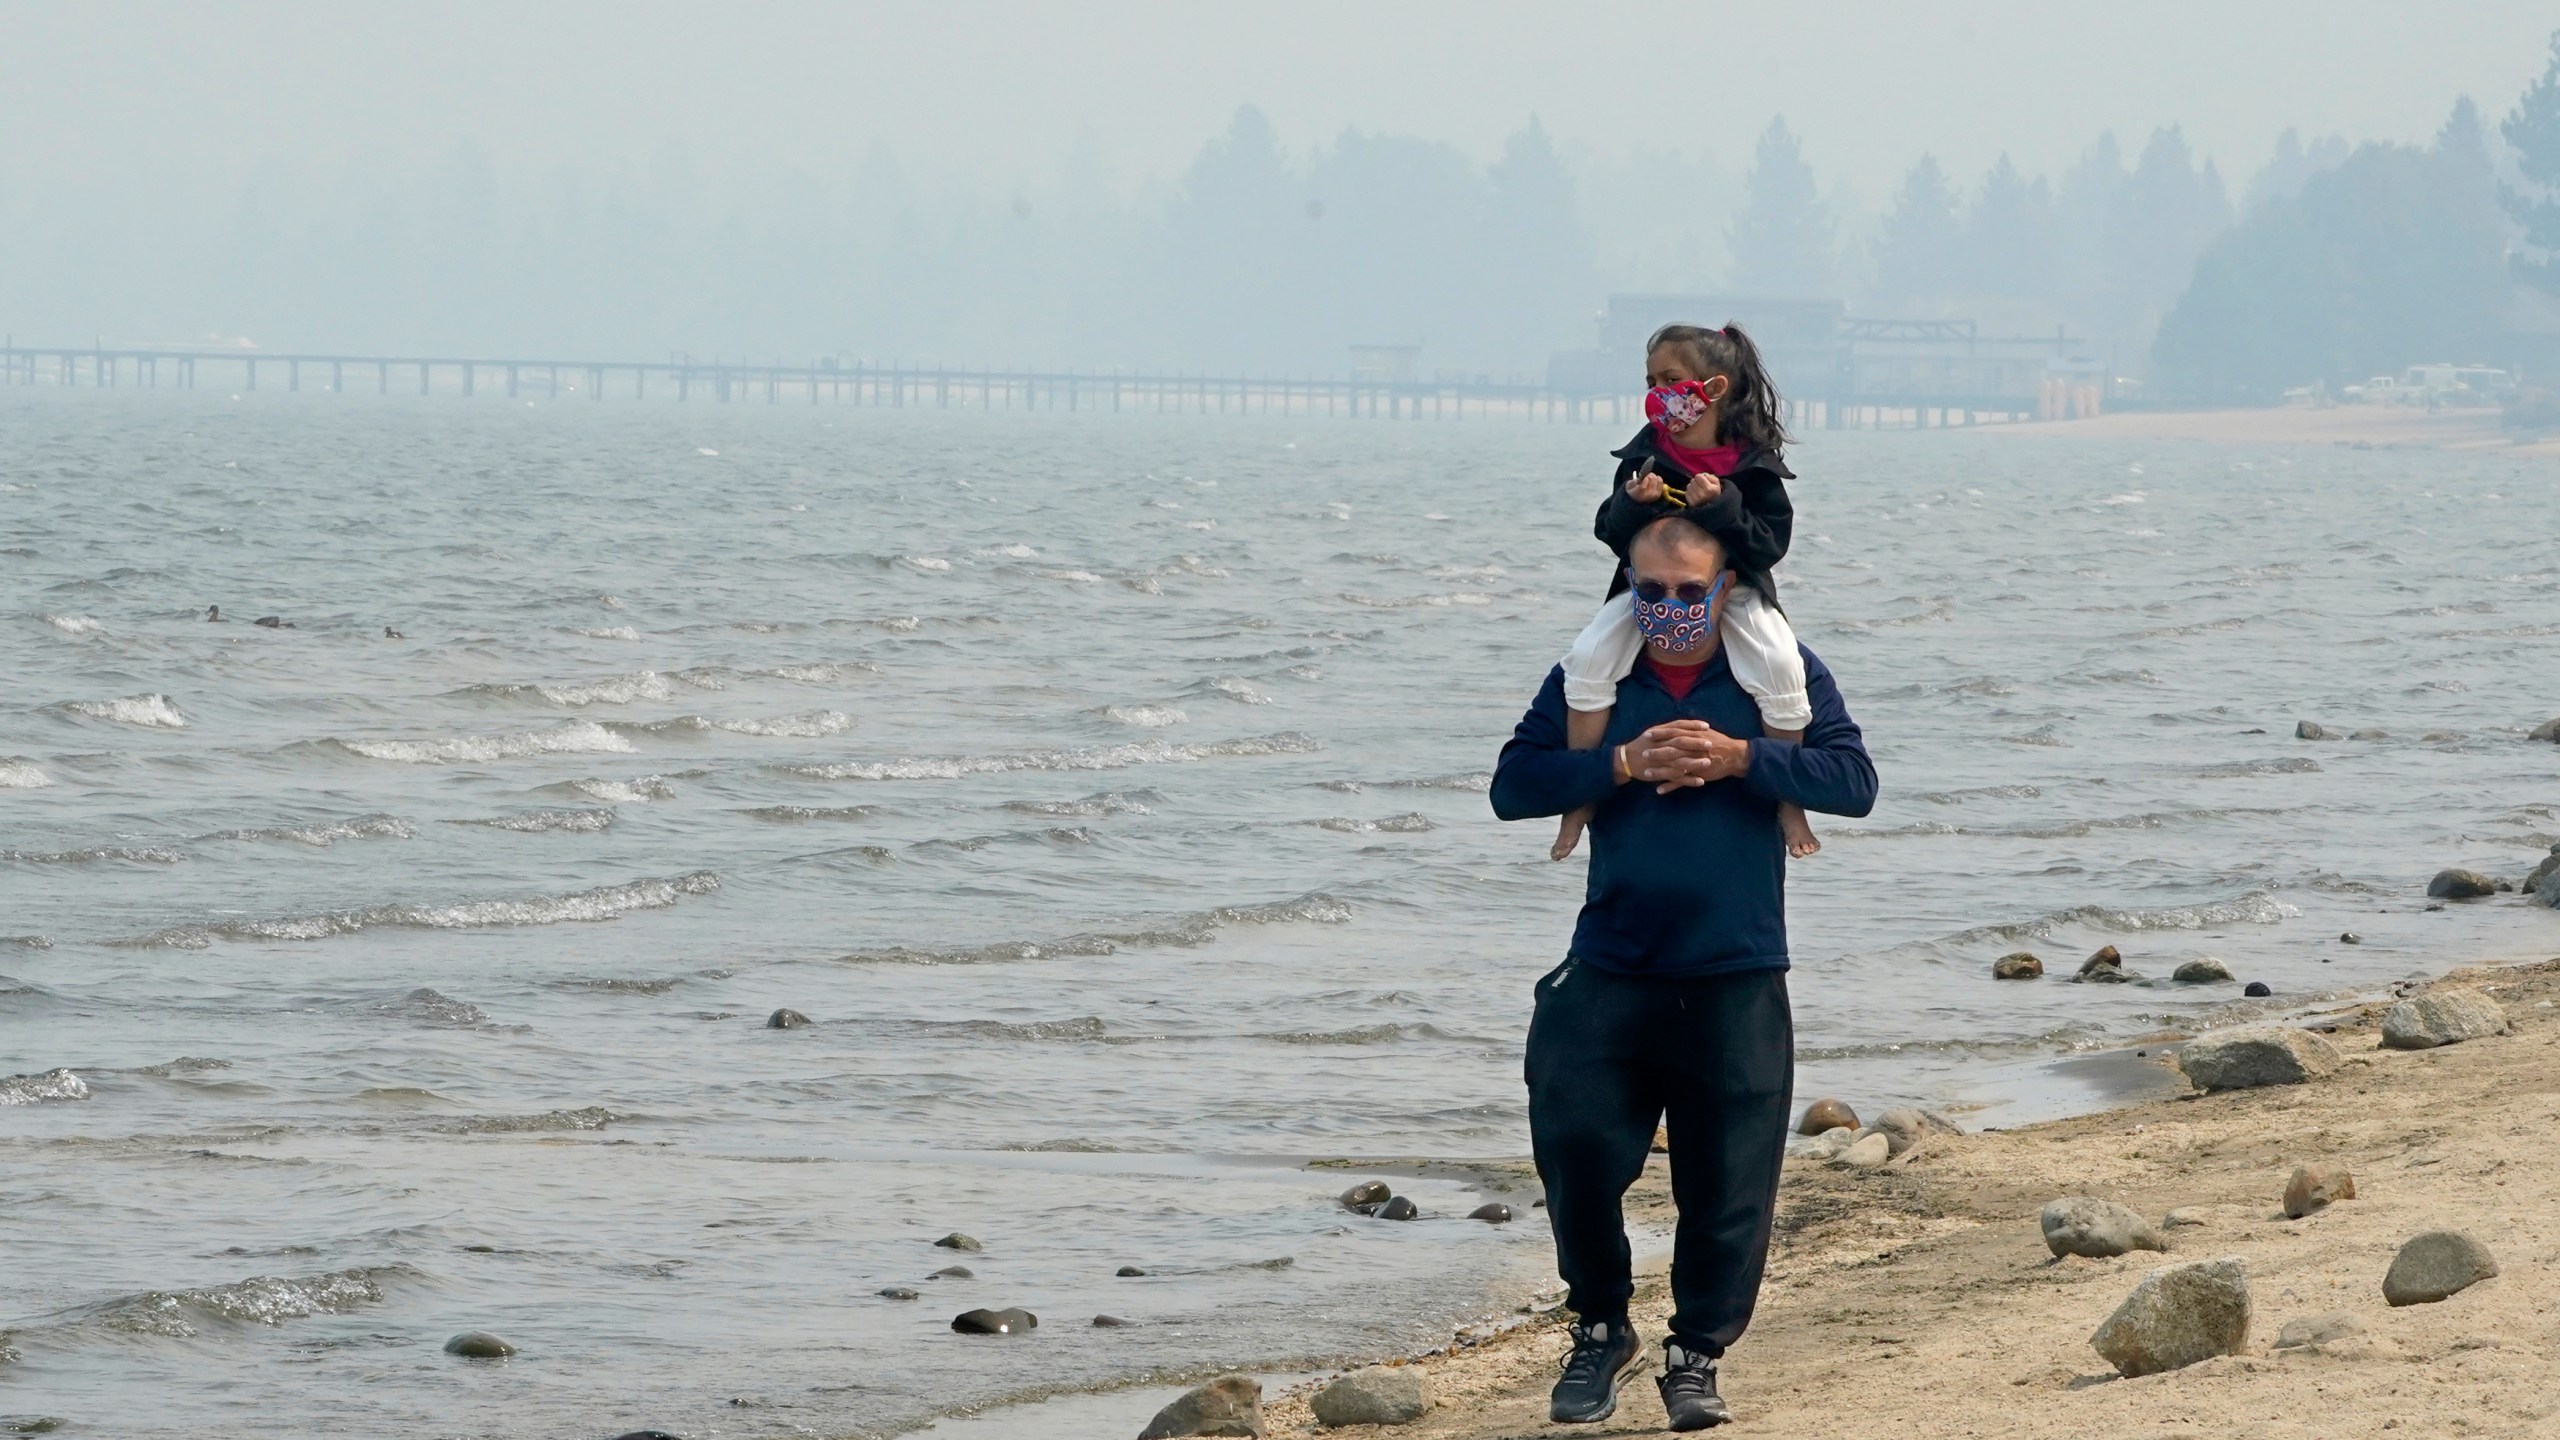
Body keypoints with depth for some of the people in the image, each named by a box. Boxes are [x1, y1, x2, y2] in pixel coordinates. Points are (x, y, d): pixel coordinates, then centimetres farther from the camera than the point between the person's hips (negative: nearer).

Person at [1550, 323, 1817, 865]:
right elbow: (1612, 534, -4)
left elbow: (1770, 545, -14)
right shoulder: (1646, 454, -3)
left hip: (1734, 591, -2)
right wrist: (1635, 504, -26)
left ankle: (1787, 801, -7)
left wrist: (1722, 507, -29)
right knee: (1589, 658, -21)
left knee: (1781, 670, -26)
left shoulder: (1754, 464, -9)